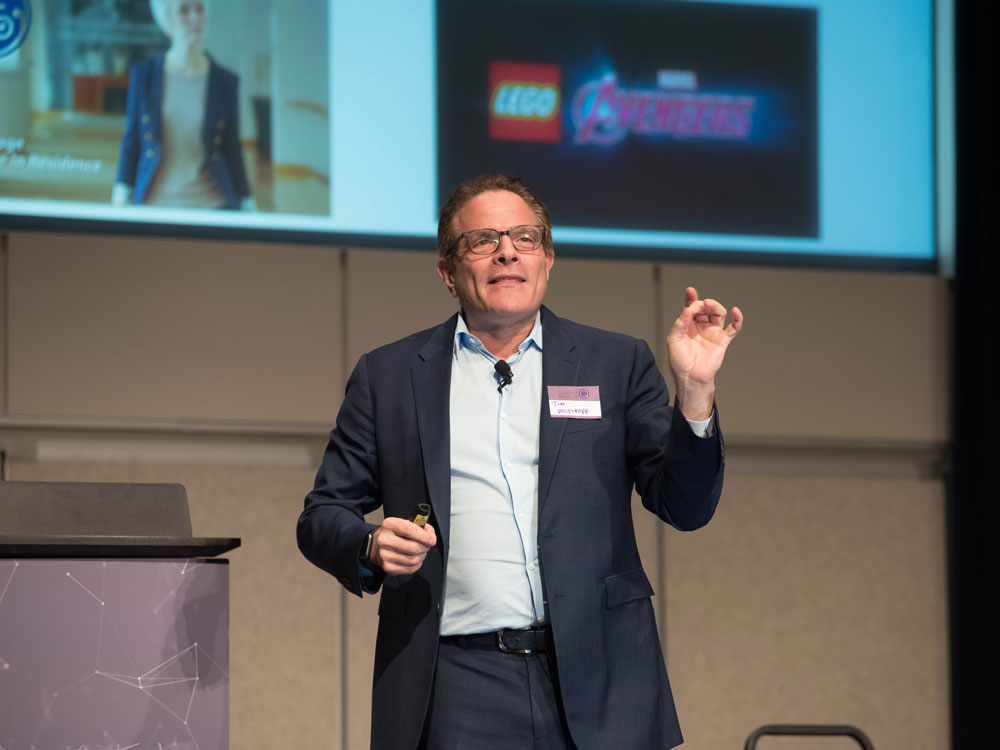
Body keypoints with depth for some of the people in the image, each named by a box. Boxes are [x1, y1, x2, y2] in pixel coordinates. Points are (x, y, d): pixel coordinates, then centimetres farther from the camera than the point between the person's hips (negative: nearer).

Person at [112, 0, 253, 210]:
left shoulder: (225, 82, 3)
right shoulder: (143, 75, 3)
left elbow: (232, 151, 8)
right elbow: (131, 143, 7)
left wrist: (246, 206, 8)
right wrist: (122, 194, 0)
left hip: (211, 207, 0)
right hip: (153, 206, 0)